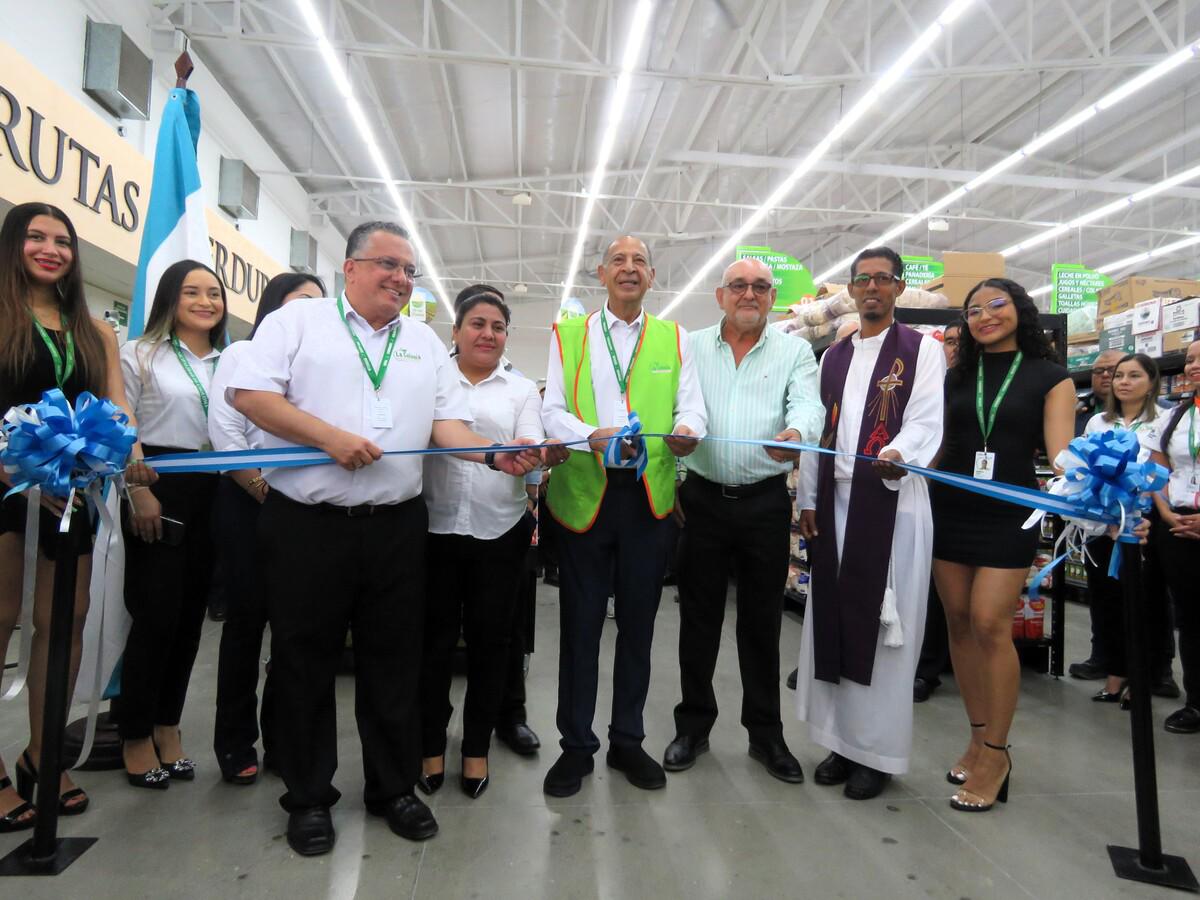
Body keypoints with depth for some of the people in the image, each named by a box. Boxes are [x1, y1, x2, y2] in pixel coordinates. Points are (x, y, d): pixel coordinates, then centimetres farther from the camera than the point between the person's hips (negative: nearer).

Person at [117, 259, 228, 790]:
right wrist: (139, 492, -13)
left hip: (212, 493, 4)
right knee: (156, 613, -3)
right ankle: (135, 735, 15)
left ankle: (167, 726, 24)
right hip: (158, 490, -4)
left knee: (190, 615, 9)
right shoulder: (140, 355, 1)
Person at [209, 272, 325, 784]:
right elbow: (224, 433, -5)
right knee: (247, 616, 1)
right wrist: (265, 492, -10)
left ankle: (283, 736, 17)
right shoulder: (243, 354, 5)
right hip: (248, 500, -3)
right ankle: (235, 741, 15)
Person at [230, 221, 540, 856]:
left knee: (394, 662, 10)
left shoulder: (425, 341, 15)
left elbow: (447, 422, 8)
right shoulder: (299, 321, 3)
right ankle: (308, 797, 27)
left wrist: (495, 455, -11)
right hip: (305, 524, -3)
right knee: (305, 662, 9)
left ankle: (393, 787, 28)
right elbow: (248, 393, -7)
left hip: (395, 526, 3)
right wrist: (332, 437, -15)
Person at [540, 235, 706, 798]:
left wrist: (687, 431, -22)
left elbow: (691, 403, 2)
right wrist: (595, 436, -23)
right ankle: (576, 746, 22)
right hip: (583, 493, -1)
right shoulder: (569, 334, 8)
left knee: (638, 623, 11)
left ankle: (627, 741, 27)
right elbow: (552, 410, -2)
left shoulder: (673, 339, 12)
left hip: (649, 495, 2)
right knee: (580, 624, 6)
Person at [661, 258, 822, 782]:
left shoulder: (794, 352, 5)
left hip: (766, 500, 0)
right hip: (702, 497, 1)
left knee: (762, 621, 9)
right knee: (698, 616, 9)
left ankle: (765, 733, 25)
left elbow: (808, 405, -12)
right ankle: (693, 726, 26)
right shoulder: (691, 348, 8)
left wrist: (795, 433, -36)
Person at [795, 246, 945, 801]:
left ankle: (878, 750, 14)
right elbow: (818, 431, 14)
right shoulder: (832, 357, 17)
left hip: (892, 501, -5)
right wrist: (807, 500, 9)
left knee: (883, 627, 1)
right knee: (832, 620, 7)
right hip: (834, 502, 5)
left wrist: (897, 454, -32)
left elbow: (926, 422, -11)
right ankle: (842, 740, 20)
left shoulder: (923, 350, 2)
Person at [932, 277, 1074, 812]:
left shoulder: (1050, 378, 1)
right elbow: (931, 442, 9)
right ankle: (979, 737, 20)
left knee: (990, 625, -10)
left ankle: (996, 752, 4)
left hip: (1008, 517, -3)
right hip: (949, 511, 4)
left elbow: (1060, 450, -9)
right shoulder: (955, 377, 10)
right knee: (959, 622, 6)